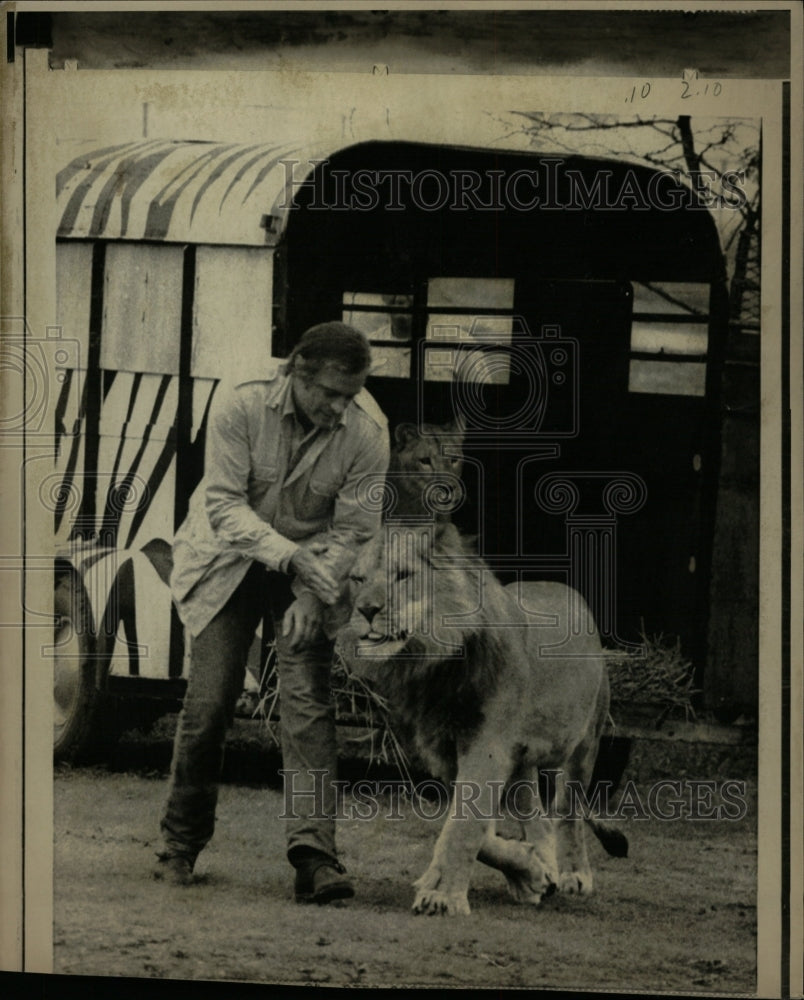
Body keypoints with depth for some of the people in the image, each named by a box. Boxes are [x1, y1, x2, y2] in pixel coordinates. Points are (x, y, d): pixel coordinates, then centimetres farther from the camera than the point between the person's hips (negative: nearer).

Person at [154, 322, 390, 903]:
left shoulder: (368, 431, -17)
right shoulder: (240, 404, -21)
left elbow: (354, 529, -11)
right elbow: (223, 502, -20)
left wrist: (312, 595, -24)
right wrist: (283, 551, -34)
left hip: (315, 571, 1)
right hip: (232, 558, 0)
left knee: (309, 703, -15)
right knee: (209, 702, -6)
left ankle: (315, 856, -21)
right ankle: (181, 845, 13)